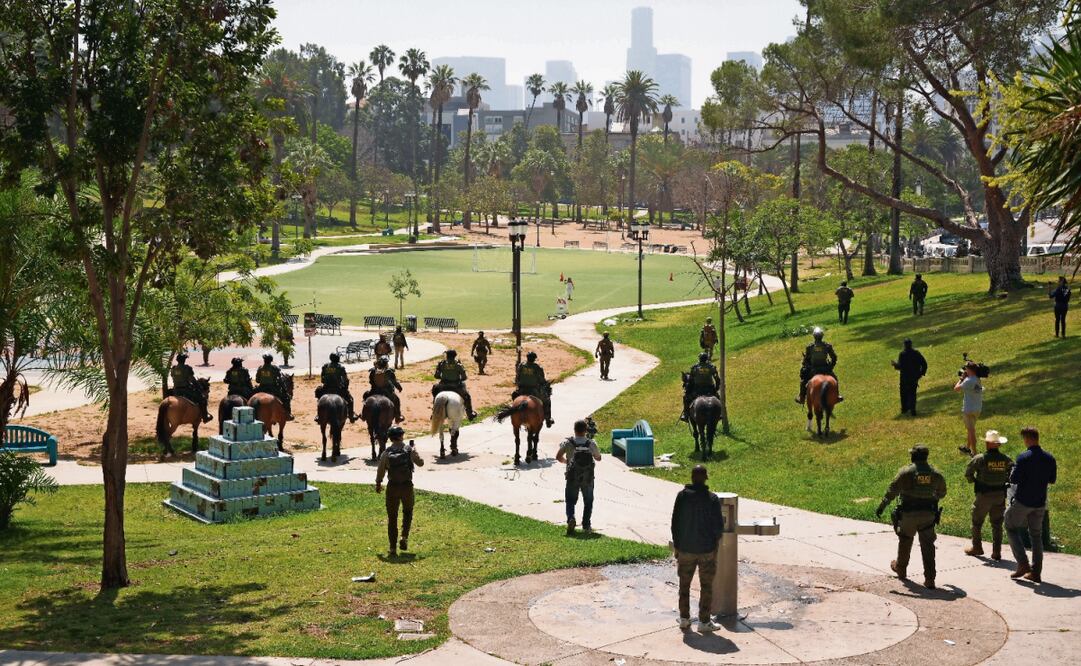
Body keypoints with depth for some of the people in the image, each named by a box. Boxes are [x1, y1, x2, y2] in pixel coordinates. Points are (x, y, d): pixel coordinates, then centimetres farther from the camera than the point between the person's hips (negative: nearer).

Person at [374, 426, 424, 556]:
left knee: (392, 517, 10)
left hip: (392, 488, 0)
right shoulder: (409, 450, -6)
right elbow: (420, 463, 6)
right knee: (407, 512, 23)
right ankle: (404, 538, 4)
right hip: (407, 487, 0)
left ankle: (393, 547, 9)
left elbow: (380, 471, -2)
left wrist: (378, 484, 16)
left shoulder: (386, 453, -7)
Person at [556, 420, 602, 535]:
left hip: (572, 478, -1)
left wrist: (566, 461, 7)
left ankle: (570, 518, -15)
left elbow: (558, 457, -14)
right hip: (588, 479, 1)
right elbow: (598, 458, 8)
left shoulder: (568, 442, -9)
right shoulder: (591, 443, -6)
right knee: (588, 502, 16)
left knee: (571, 501, 11)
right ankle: (586, 525, 12)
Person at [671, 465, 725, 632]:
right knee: (706, 586, 9)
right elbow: (718, 525, -10)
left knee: (684, 585, 16)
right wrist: (715, 539, 12)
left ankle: (684, 619, 21)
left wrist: (676, 544, 10)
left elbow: (675, 523, -2)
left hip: (685, 549, 2)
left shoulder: (682, 496, -7)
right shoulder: (712, 499, -13)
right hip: (707, 549, -2)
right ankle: (704, 621, 12)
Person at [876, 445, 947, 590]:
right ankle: (929, 579, -3)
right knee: (928, 546, 4)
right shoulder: (935, 474, 2)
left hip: (909, 514, -2)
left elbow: (892, 490, -12)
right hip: (928, 515, 2)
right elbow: (942, 492, 17)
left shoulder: (906, 472, -10)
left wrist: (881, 506, -7)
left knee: (905, 541, 19)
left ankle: (900, 568, 38)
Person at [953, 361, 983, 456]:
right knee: (971, 429, 24)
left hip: (969, 409, -8)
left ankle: (974, 453, 3)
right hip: (978, 408, 8)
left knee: (971, 430, 0)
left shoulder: (968, 381, -23)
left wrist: (961, 378, -4)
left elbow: (956, 388, -15)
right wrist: (964, 378, 7)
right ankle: (967, 447, 41)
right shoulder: (978, 379, 2)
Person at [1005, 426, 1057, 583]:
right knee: (1036, 535, 15)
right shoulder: (1049, 458, 0)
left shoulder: (1024, 458, -18)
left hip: (1022, 501, -5)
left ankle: (1023, 563, -1)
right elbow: (1052, 480, 10)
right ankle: (1036, 572, 14)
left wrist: (1013, 470, 2)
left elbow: (1014, 479, -18)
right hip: (1040, 503, 5)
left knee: (1011, 528, 12)